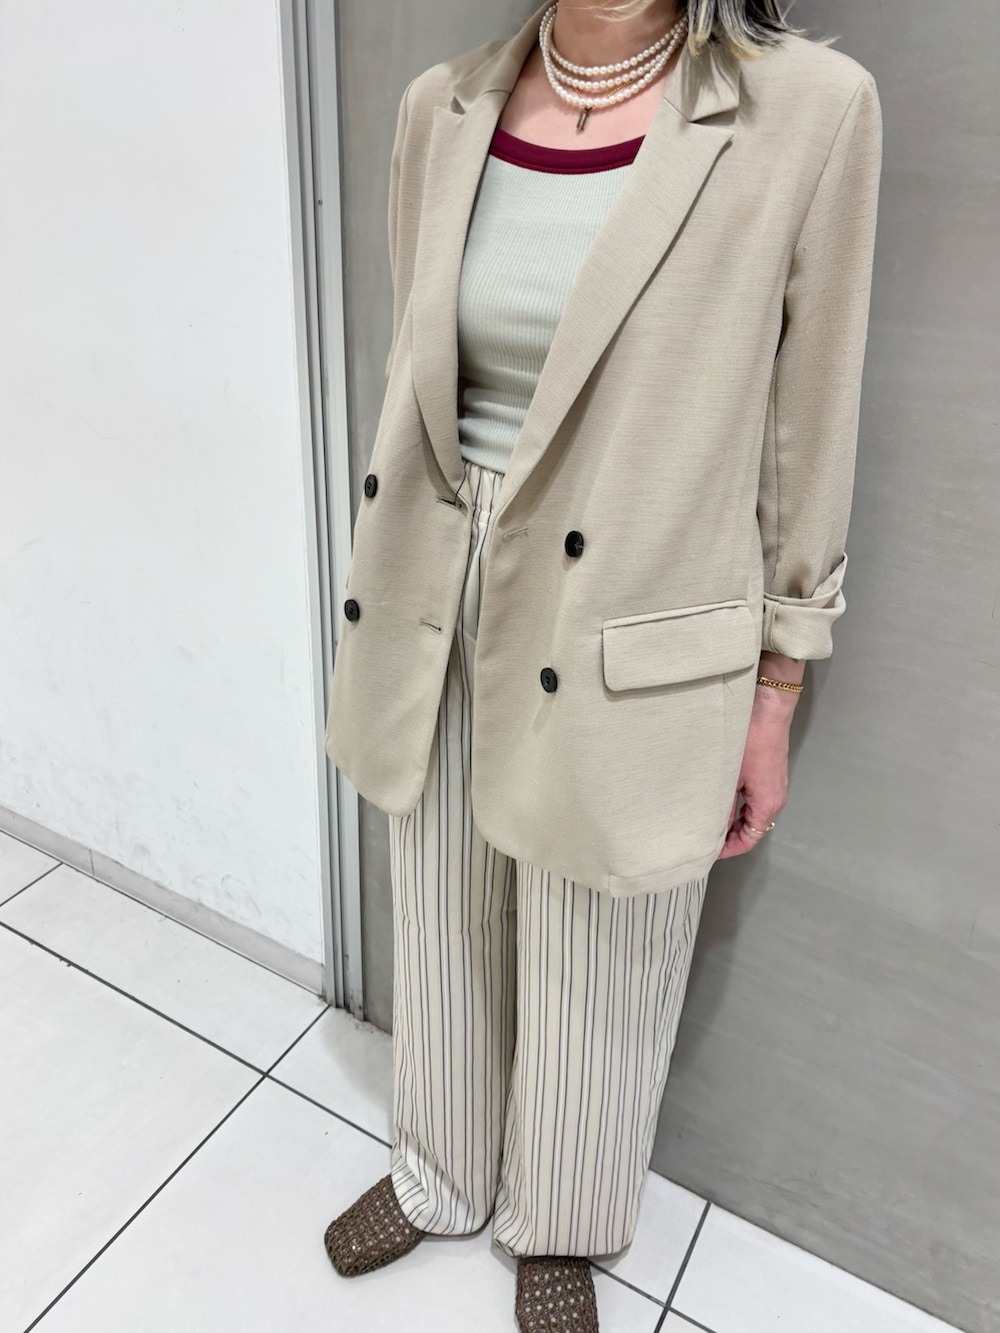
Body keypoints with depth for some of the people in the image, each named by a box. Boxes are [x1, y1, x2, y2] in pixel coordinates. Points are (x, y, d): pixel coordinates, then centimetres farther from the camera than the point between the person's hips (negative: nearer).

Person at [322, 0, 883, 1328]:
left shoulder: (810, 109, -9)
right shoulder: (443, 107, 4)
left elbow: (807, 436, -5)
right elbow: (415, 377, 10)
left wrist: (775, 698, 0)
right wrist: (391, 610, 15)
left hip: (630, 651, -3)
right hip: (441, 614, 5)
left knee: (594, 975, 17)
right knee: (445, 929, 23)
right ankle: (441, 1175, 54)